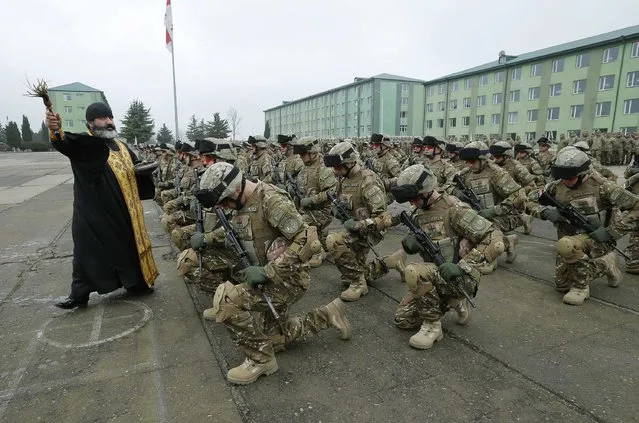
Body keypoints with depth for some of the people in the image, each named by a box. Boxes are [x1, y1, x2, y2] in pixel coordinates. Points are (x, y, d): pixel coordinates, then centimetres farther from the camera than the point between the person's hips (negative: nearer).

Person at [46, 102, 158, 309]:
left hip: (123, 212, 5)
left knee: (129, 246, 15)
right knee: (87, 251, 2)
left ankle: (137, 282, 32)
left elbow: (139, 172, 20)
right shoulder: (83, 144, -7)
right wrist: (56, 131, -53)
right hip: (93, 213, -5)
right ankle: (79, 294, 15)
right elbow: (65, 143, -31)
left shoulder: (122, 147, 12)